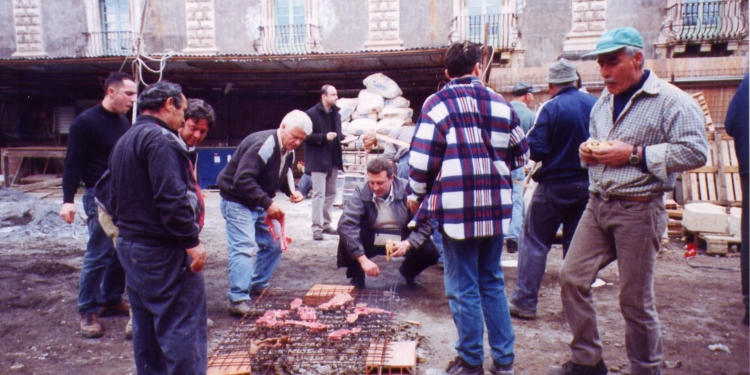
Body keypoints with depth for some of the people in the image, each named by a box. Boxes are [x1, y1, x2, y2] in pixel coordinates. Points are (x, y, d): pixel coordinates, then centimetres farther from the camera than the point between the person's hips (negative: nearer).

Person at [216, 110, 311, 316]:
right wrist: (268, 203, -34)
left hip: (260, 203, 9)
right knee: (244, 248, -17)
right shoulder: (263, 144, -27)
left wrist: (292, 191, -7)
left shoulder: (288, 151, 2)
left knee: (274, 245, 12)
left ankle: (258, 286, 28)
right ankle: (238, 299, -11)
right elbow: (242, 180, -33)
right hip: (237, 201, -9)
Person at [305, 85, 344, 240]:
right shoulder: (312, 113, -11)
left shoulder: (336, 113, 10)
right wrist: (324, 137, -22)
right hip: (318, 160, -7)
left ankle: (326, 224, 23)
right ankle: (317, 227, -2)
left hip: (333, 160, 7)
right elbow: (307, 136, -13)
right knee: (319, 193, -6)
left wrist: (343, 138, 0)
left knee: (331, 193, 13)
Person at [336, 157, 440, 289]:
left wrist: (407, 243, -35)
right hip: (371, 242, 0)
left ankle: (408, 272, 13)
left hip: (402, 242, 1)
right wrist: (363, 259, -38)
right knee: (346, 241, -29)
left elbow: (425, 224, -16)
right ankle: (357, 277, 4)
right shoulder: (361, 193, -17)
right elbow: (346, 224, -28)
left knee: (430, 252, -24)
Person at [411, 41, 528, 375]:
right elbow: (520, 154, 14)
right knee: (492, 282, 17)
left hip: (457, 207, -4)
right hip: (495, 206, 5)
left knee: (463, 288, 6)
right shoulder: (500, 103, 8)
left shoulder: (438, 103, -4)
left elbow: (422, 158, -10)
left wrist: (417, 194, 6)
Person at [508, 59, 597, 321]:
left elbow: (536, 151, -17)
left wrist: (526, 143, 3)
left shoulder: (550, 109, -13)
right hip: (586, 185, 5)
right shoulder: (594, 104, 1)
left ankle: (525, 301, 3)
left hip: (554, 185, -5)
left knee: (534, 241, 3)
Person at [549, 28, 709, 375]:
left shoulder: (671, 101, -9)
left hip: (638, 210, -7)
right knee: (572, 277, 2)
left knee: (635, 299, 3)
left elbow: (695, 151, -17)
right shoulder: (604, 101, 15)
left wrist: (635, 154, -19)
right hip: (597, 204, 7)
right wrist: (587, 150, 5)